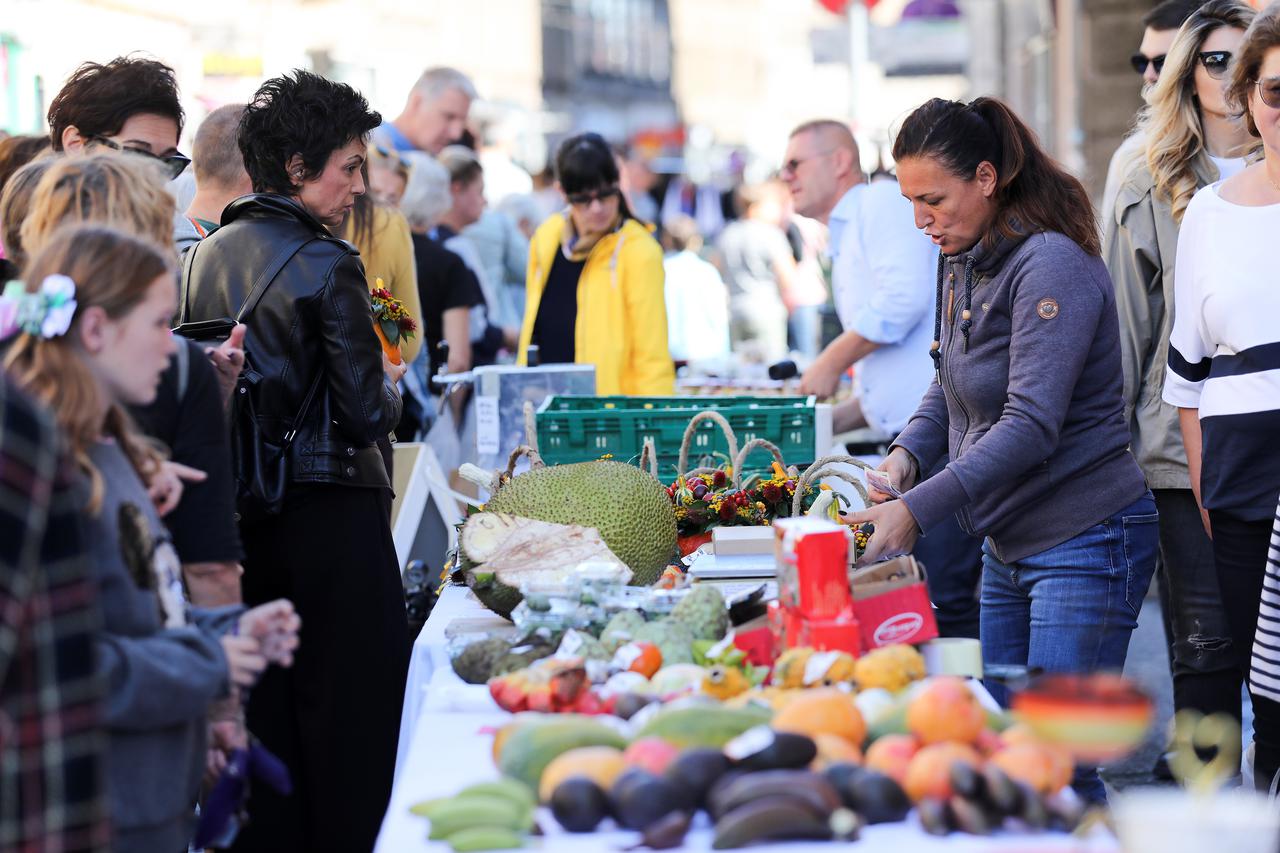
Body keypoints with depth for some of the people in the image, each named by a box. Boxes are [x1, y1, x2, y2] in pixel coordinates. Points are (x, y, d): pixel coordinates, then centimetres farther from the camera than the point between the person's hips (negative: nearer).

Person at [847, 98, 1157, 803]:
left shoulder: (1051, 267, -20)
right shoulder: (961, 262, 9)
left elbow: (1031, 425, -27)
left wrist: (918, 510, -31)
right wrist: (907, 454, 0)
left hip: (1085, 540, -10)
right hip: (1008, 544, 10)